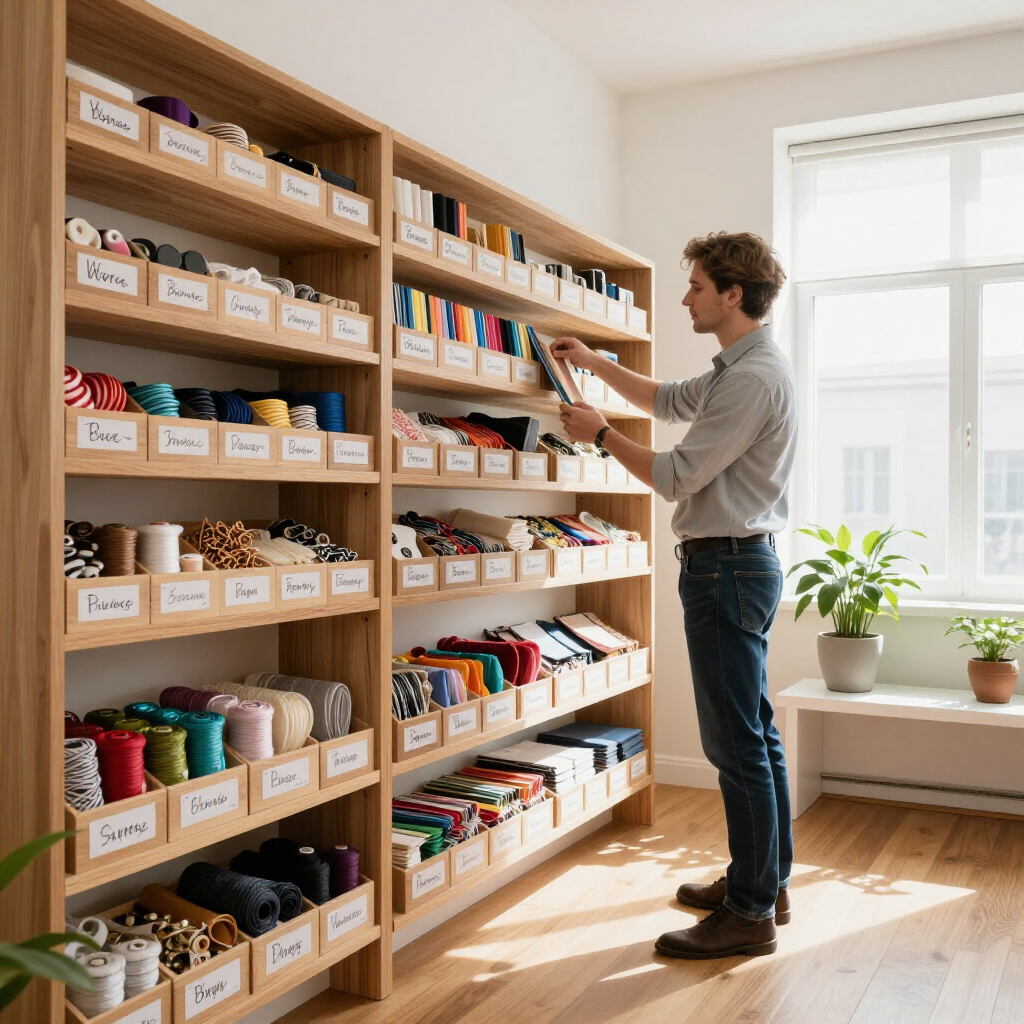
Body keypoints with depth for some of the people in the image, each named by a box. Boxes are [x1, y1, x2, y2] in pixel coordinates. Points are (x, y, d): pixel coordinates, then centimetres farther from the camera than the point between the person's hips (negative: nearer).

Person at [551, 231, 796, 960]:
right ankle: (767, 880, 28)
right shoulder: (740, 369, 16)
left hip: (727, 568, -11)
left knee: (739, 745, -5)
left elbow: (677, 476, -18)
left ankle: (750, 914, 5)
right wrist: (595, 362, 29)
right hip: (740, 564, 11)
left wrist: (601, 434, -5)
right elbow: (668, 400, 32)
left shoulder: (754, 377, -17)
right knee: (755, 735, 16)